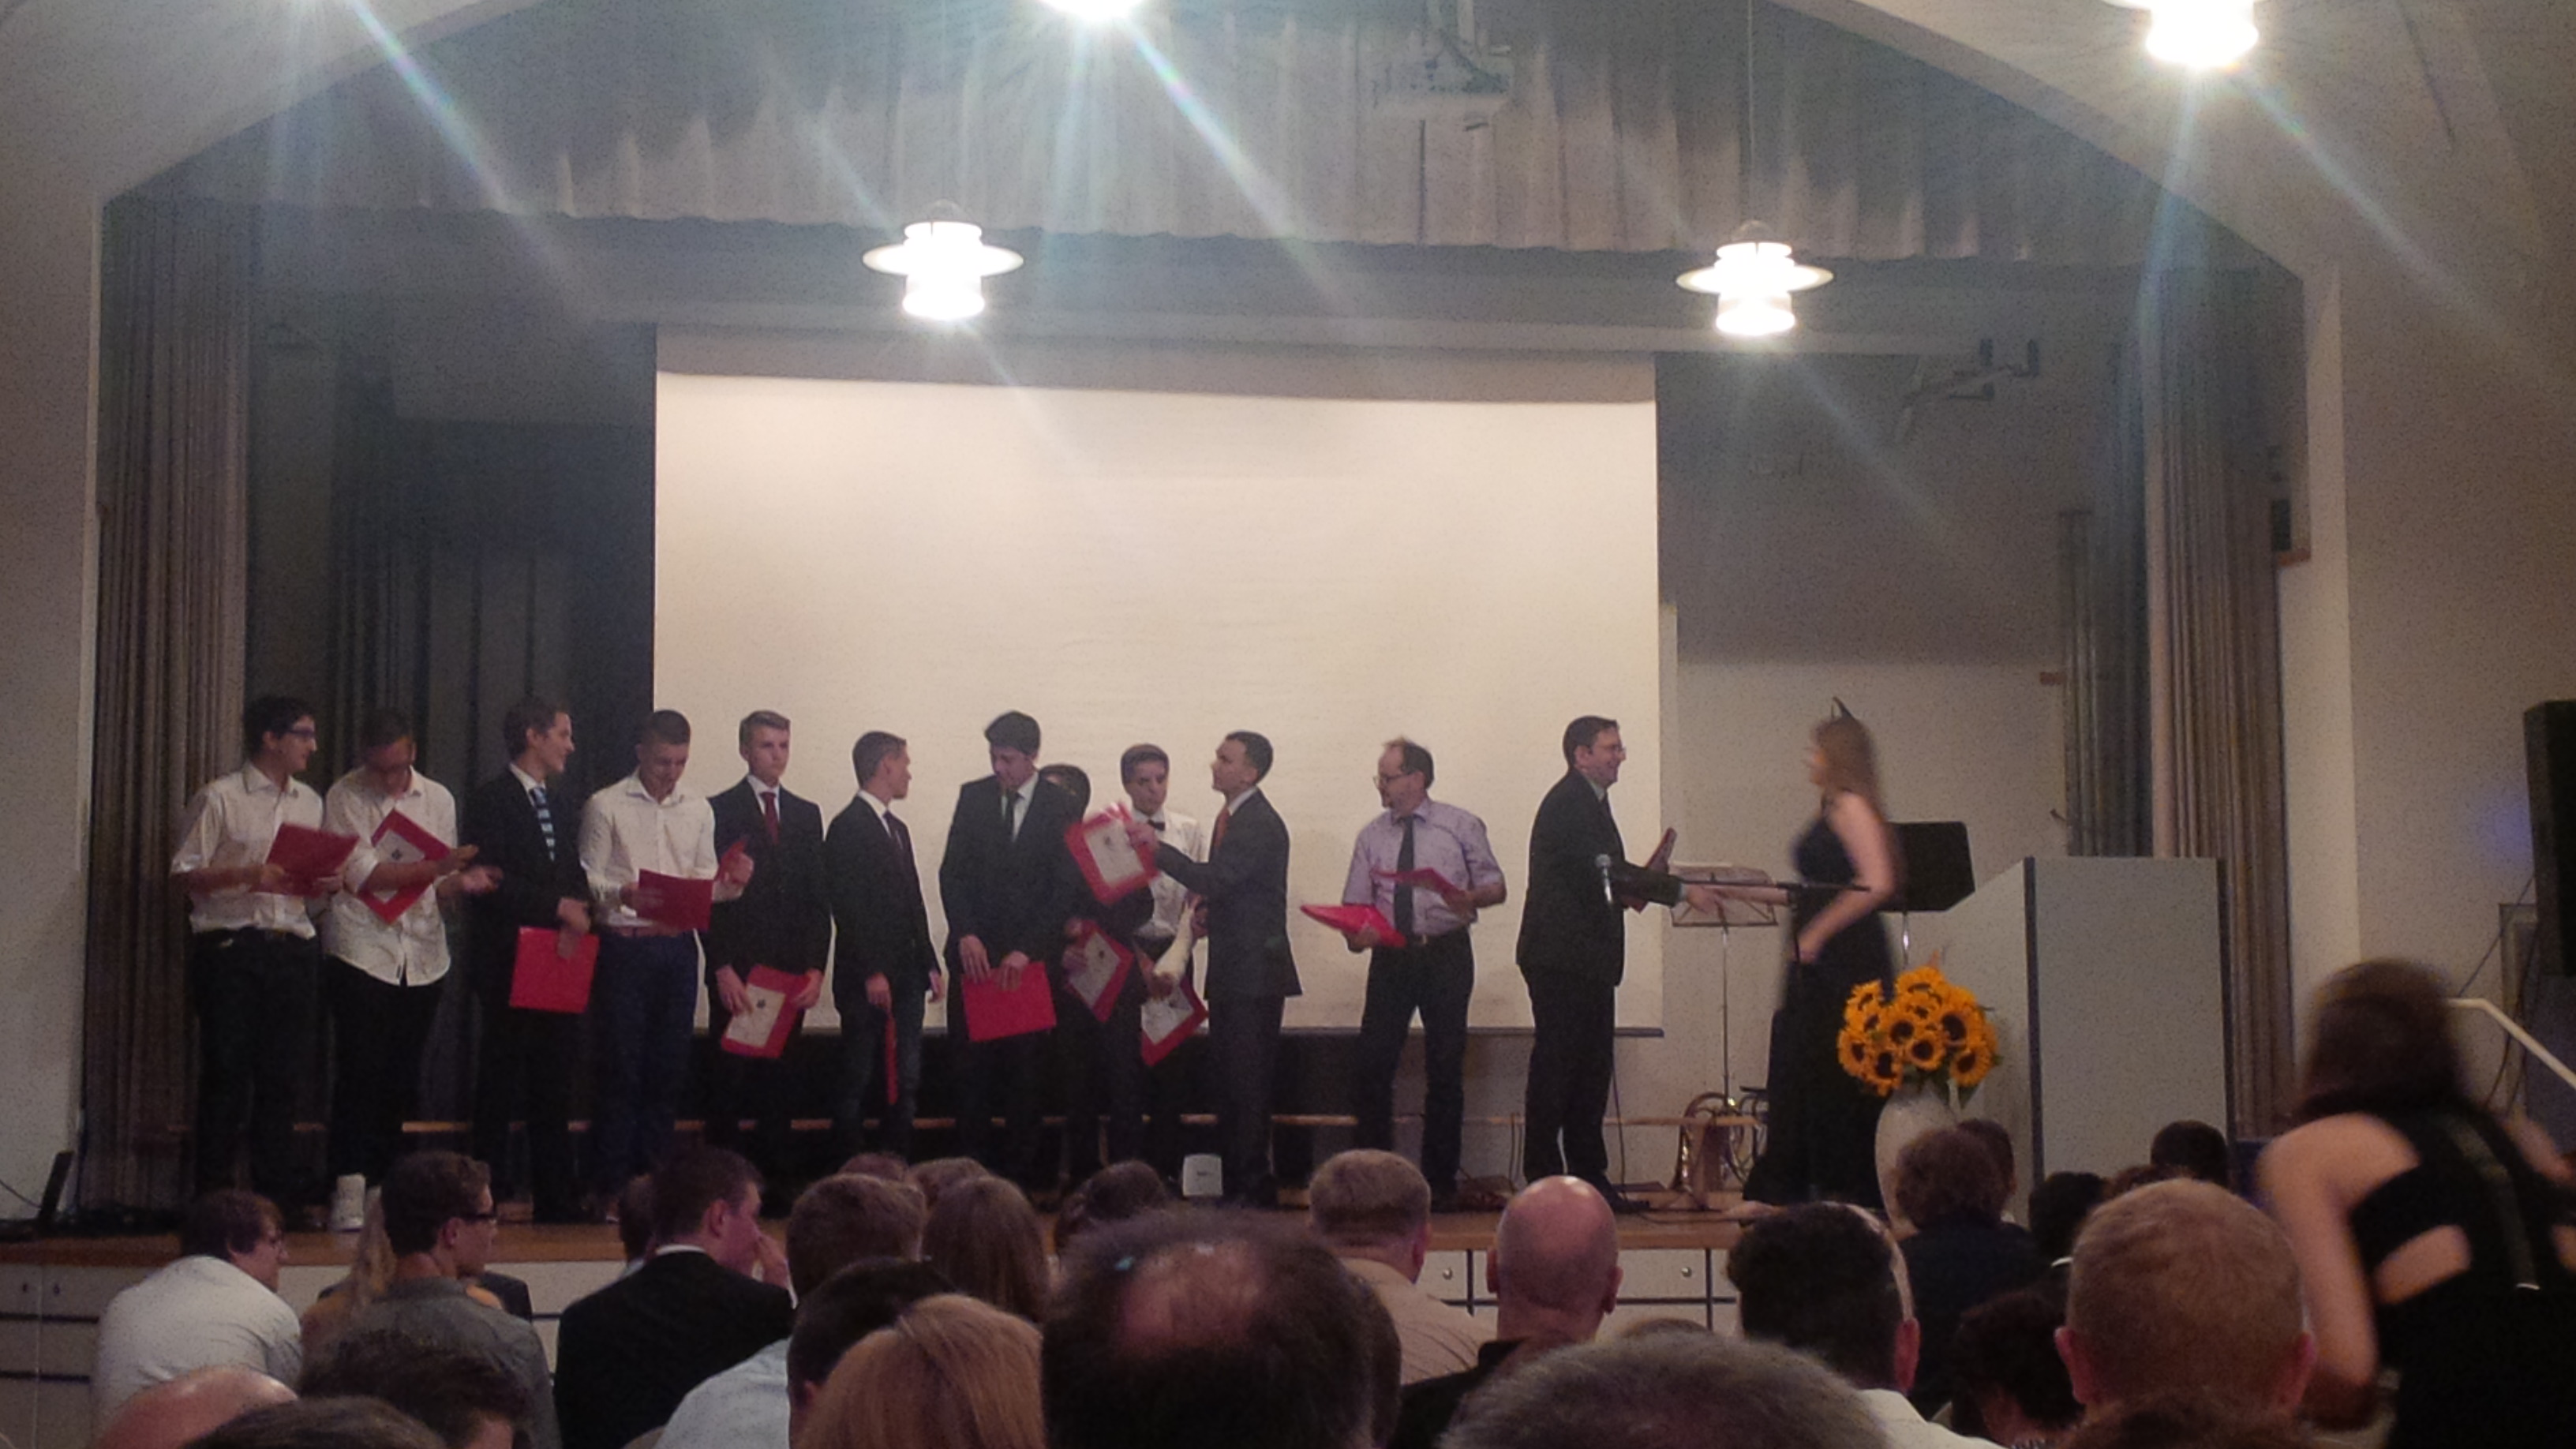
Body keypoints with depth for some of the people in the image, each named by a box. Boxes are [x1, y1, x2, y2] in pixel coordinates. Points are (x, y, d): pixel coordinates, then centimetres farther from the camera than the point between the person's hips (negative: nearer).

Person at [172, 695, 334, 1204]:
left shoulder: (310, 803, 16)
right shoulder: (219, 798, -2)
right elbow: (185, 873, -6)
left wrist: (326, 885, -1)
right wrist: (248, 875, -18)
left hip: (292, 948, 5)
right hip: (231, 947, -5)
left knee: (284, 1074, 6)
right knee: (226, 1071, -3)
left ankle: (279, 1193, 14)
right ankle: (213, 1194, 6)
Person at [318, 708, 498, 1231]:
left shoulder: (438, 799, 11)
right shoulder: (345, 797, -2)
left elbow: (437, 887, 12)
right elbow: (362, 874, -11)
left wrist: (460, 883, -10)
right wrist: (435, 867, -14)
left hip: (422, 955, 4)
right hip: (361, 949, -4)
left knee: (402, 1079, 7)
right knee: (360, 1072, -9)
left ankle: (383, 1183, 16)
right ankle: (349, 1190, -8)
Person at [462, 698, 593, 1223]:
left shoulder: (567, 805, 18)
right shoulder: (490, 800, -4)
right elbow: (490, 879, -14)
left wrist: (581, 909, -5)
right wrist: (557, 906, -15)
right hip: (509, 959, -6)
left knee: (555, 1079, 7)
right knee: (501, 1077, -1)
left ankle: (557, 1196, 10)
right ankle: (490, 1187, 5)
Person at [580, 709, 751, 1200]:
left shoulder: (698, 811, 13)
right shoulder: (607, 806, 0)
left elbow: (707, 883, 14)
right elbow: (588, 879, -3)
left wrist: (730, 884, -7)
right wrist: (623, 893, -23)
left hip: (678, 946, 4)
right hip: (624, 944, -4)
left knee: (668, 1067, 7)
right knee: (621, 1068, -2)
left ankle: (655, 1181, 16)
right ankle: (612, 1186, 4)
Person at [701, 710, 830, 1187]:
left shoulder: (807, 814, 14)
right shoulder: (720, 811, 1)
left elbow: (817, 898, 12)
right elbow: (708, 896, -4)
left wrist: (816, 967, 2)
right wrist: (722, 968, -11)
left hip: (790, 970, 4)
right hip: (737, 969, -4)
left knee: (777, 1079, 5)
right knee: (729, 1076, -2)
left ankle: (774, 1175, 9)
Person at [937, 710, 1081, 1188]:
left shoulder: (1059, 807, -1)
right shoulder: (972, 796, 7)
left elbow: (1065, 888, -4)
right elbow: (952, 870, 4)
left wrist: (1026, 950, -11)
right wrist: (966, 934, -10)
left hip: (1030, 956, -2)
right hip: (974, 951, 2)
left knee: (1024, 1068, 1)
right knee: (970, 1063, 0)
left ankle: (1021, 1168, 8)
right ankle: (971, 1165, 6)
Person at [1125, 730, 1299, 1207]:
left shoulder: (1261, 825, -15)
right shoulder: (1230, 817, 16)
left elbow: (1215, 879, -25)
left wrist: (1157, 847, -25)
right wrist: (1207, 908, 5)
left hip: (1255, 970, -10)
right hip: (1231, 970, 10)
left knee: (1248, 1079, -8)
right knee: (1228, 1078, 12)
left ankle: (1253, 1184, -4)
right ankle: (1234, 1181, 19)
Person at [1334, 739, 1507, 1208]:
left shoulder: (1461, 827, 2)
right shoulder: (1371, 837, 9)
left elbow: (1496, 884, 3)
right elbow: (1356, 903, 7)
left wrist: (1472, 897, -20)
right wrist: (1356, 932, -15)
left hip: (1446, 954, -2)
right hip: (1391, 955, 2)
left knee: (1445, 1070, 2)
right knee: (1373, 1064, -4)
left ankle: (1440, 1180, 11)